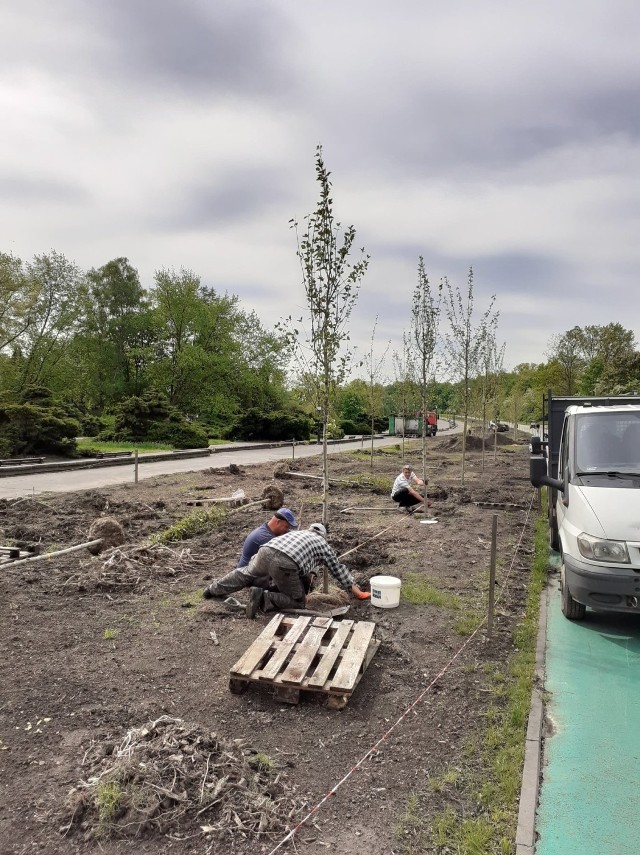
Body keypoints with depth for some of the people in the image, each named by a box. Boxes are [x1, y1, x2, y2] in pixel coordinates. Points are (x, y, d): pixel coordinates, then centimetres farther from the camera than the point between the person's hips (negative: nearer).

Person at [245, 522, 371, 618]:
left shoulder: (295, 533, 39)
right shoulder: (322, 544, 28)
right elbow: (339, 571, 29)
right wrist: (359, 593, 35)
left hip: (265, 552, 5)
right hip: (284, 565, -5)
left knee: (250, 573, 36)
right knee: (298, 603, 11)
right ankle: (265, 598, -10)